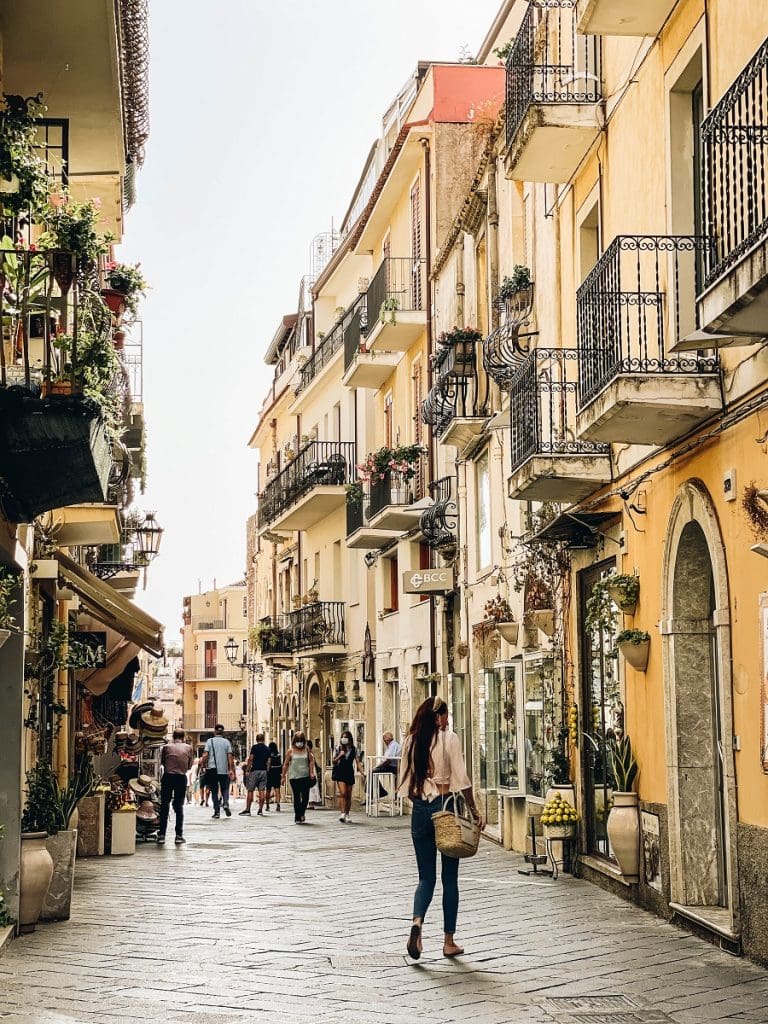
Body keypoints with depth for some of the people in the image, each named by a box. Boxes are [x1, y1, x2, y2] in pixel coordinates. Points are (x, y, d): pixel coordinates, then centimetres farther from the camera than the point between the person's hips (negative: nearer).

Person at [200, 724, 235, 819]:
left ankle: (216, 811, 3)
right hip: (224, 770, 1)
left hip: (212, 769, -1)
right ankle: (225, 803, -13)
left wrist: (204, 765, 4)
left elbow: (205, 755, -7)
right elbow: (230, 757, -2)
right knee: (225, 789, 14)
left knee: (214, 791, 6)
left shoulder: (209, 741, 1)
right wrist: (231, 770, 0)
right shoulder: (226, 742, 3)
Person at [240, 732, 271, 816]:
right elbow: (268, 762, 10)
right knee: (262, 790, 4)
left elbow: (250, 759, -8)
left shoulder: (254, 747, -5)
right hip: (264, 771, 5)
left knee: (250, 790, 0)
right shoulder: (267, 749, 10)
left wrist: (247, 770, -3)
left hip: (255, 770, -5)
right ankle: (260, 809, 1)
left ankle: (248, 809, -1)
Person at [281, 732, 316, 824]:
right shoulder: (291, 751, 3)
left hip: (305, 777, 1)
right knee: (297, 797, -1)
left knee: (305, 797, -1)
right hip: (294, 777, -1)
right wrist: (283, 776, 6)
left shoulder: (307, 750, 7)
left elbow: (311, 761, 6)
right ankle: (297, 817, 6)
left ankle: (301, 813, 25)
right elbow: (286, 764, 7)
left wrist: (311, 773, -6)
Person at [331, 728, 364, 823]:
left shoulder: (353, 749, 4)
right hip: (340, 773, -2)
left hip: (349, 773, 2)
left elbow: (357, 761, 1)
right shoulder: (338, 749, 2)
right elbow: (334, 761, 6)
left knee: (348, 795, 7)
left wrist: (362, 772, -12)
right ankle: (342, 813, -18)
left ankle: (347, 814, 18)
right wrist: (339, 756, -13)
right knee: (343, 793, -15)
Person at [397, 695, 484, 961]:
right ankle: (449, 941, 11)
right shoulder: (449, 739, -6)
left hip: (420, 809, 3)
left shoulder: (411, 741, 5)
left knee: (426, 876, 10)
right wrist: (474, 811, -2)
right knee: (450, 877, 7)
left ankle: (417, 921, -18)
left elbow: (405, 782, 7)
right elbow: (461, 779, -9)